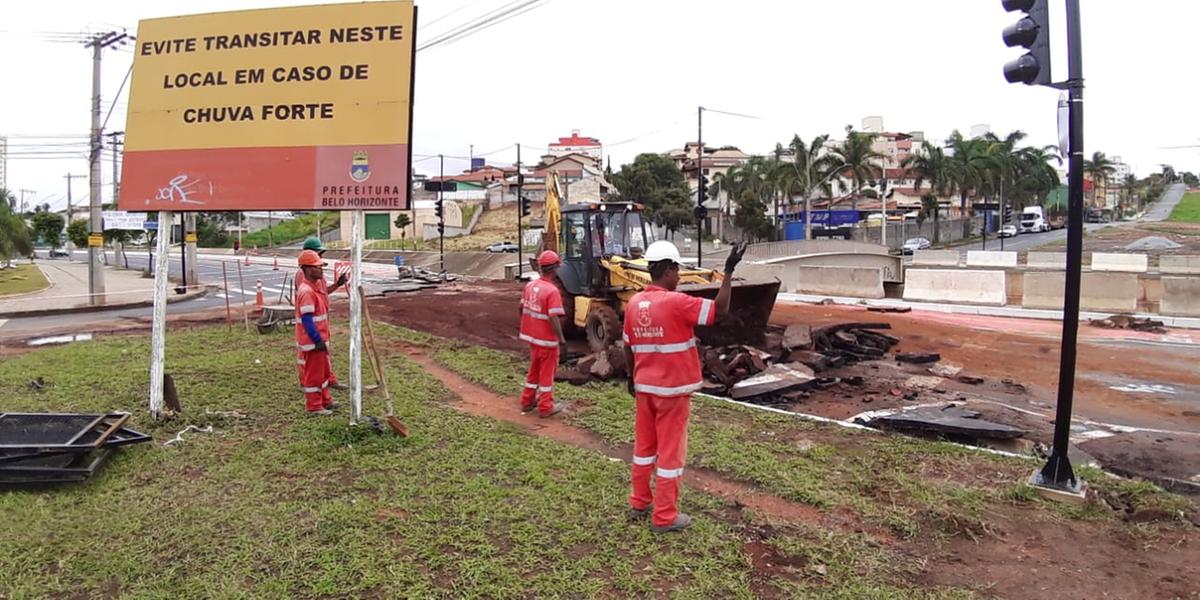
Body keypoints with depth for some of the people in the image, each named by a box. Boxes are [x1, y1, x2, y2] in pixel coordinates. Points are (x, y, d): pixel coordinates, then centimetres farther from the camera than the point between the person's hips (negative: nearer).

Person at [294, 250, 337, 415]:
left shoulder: (313, 288, 11)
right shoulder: (306, 291, -21)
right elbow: (306, 320, -25)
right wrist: (318, 341, -23)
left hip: (319, 339, 10)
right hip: (312, 342, -10)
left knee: (323, 370, 20)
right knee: (313, 374, 1)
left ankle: (325, 400, 33)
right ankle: (314, 406, 12)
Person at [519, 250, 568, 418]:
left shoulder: (530, 285, 1)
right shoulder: (552, 291, -22)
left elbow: (522, 308, 11)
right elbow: (554, 318, -26)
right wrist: (562, 339, -18)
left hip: (532, 335, 7)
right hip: (547, 339, -7)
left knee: (534, 369, 22)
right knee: (547, 372, 6)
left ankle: (527, 401, 31)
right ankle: (546, 407, 15)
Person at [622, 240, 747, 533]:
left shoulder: (634, 303, 2)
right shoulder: (676, 302, -19)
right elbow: (720, 308, -18)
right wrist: (729, 271, -15)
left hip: (644, 386, 7)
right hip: (672, 388, -7)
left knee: (644, 445, 18)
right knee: (670, 450, 3)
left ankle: (639, 503, 29)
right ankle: (664, 516, 10)